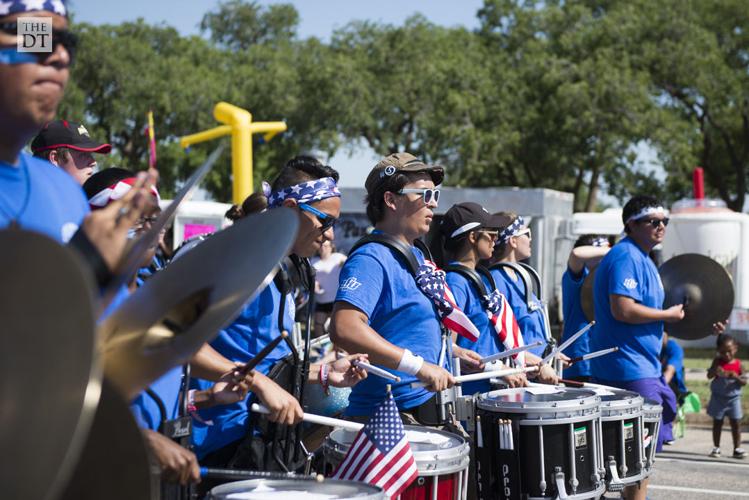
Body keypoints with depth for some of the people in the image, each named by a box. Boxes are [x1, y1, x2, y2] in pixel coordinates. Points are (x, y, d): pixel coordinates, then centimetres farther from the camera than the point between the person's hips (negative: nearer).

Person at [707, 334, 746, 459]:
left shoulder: (738, 364, -3)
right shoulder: (718, 362, -4)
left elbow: (744, 382, -4)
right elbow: (709, 376, -9)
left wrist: (736, 376, -22)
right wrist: (715, 370, -27)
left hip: (733, 398, 0)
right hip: (718, 398, 0)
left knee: (736, 423, 1)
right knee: (717, 423, 7)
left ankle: (737, 448, 9)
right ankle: (716, 448, 15)